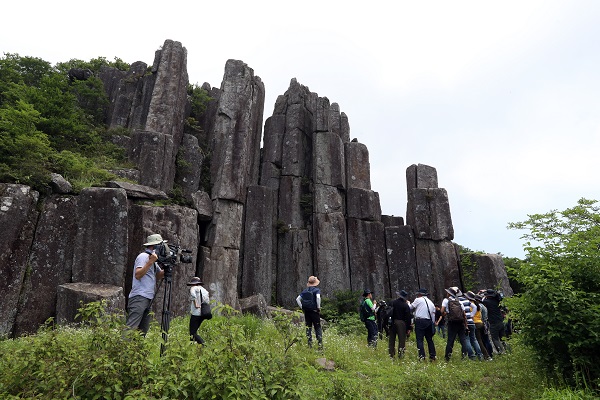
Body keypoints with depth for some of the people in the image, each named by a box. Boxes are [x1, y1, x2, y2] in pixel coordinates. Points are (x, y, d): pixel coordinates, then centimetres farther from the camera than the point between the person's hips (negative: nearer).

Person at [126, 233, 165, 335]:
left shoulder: (152, 258, 20)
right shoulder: (143, 256, -6)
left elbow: (158, 276, 23)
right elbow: (137, 275, -18)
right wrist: (150, 262, -22)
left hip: (148, 299, 9)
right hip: (139, 298, -9)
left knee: (143, 331, 7)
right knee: (131, 328, -14)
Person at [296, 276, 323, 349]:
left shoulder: (305, 290, 9)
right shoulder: (317, 290, -6)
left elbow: (297, 299, 6)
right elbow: (318, 298, -25)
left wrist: (302, 307, 8)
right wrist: (319, 307, -15)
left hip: (306, 311, 4)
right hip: (314, 311, -4)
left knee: (308, 328, 12)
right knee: (317, 327, 3)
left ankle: (310, 344, 14)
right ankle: (320, 344, -2)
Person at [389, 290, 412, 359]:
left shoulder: (393, 303, -1)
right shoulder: (406, 305, -6)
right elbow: (408, 317, -5)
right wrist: (409, 328, 0)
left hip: (393, 322, 3)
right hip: (401, 323, -3)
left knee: (392, 338, 11)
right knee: (402, 339, 3)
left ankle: (391, 354, 15)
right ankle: (400, 355, -1)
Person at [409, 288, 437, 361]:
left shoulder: (418, 300, -2)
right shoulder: (431, 302, 18)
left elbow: (411, 307, 5)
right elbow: (433, 314, 16)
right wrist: (432, 324, 20)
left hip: (420, 321, -6)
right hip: (429, 322, 6)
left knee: (419, 340, -5)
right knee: (429, 339, 15)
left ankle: (422, 356, -12)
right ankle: (432, 356, 17)